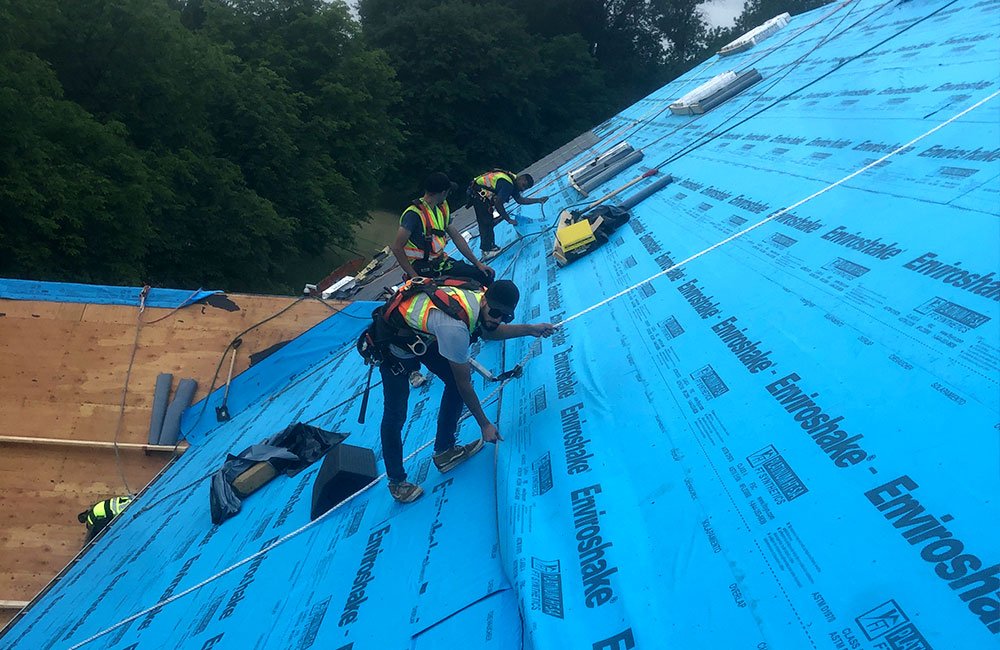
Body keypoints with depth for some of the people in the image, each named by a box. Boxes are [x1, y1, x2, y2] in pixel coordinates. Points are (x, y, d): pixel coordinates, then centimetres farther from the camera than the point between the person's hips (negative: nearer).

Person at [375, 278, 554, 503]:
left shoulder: (479, 293, -16)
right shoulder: (455, 327, -39)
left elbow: (487, 331, 11)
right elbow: (463, 383, -24)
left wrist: (530, 329, 5)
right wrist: (485, 424, -13)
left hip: (424, 335, 9)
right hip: (396, 347, -8)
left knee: (455, 381, 7)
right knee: (395, 415, -3)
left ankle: (444, 451, 22)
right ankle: (396, 481, 17)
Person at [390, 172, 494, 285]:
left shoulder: (442, 208, 8)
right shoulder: (414, 214, -19)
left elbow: (457, 237, 14)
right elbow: (397, 248, -21)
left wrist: (477, 263, 10)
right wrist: (415, 277, -24)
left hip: (441, 261, 8)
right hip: (422, 268, -8)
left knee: (485, 275, -1)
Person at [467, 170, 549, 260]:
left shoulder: (512, 182, 8)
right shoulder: (507, 185, -24)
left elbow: (520, 200, 16)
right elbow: (498, 203, -27)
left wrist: (539, 200, 14)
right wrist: (508, 219, -21)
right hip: (479, 194, -11)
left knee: (484, 224, 14)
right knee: (487, 223, -7)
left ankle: (486, 250, 20)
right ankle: (488, 251, -4)